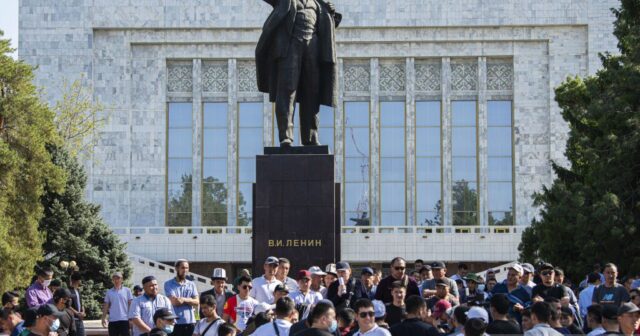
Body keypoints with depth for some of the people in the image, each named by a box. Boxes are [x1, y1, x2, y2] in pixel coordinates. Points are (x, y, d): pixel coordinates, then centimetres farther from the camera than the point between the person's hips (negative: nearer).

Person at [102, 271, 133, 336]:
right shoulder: (109, 292, 10)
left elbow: (130, 305, 3)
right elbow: (106, 306, 10)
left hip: (124, 319, -2)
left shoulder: (127, 291, 4)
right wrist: (103, 318, 2)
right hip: (112, 320, 2)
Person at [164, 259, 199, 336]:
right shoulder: (168, 284, 1)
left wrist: (184, 299, -14)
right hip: (175, 322, -4)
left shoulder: (191, 284, 12)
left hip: (190, 322, 4)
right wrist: (189, 300, -2)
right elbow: (174, 301, -11)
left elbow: (197, 302, 2)